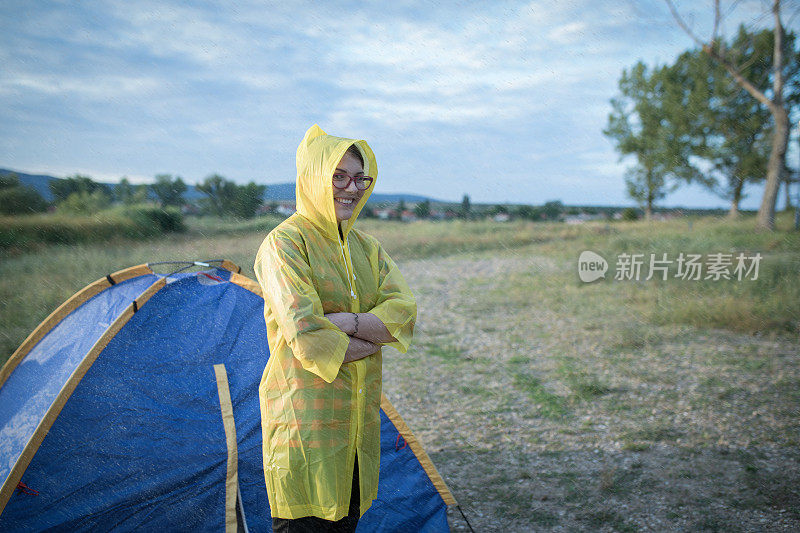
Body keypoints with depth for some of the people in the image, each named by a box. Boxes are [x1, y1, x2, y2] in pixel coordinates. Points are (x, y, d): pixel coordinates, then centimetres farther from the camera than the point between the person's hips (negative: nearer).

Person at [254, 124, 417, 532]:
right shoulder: (284, 244, -11)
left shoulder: (367, 247, 11)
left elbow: (404, 312, -3)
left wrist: (350, 322, -19)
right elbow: (309, 339, -21)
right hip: (306, 414, -6)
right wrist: (374, 340, -9)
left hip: (358, 417, 6)